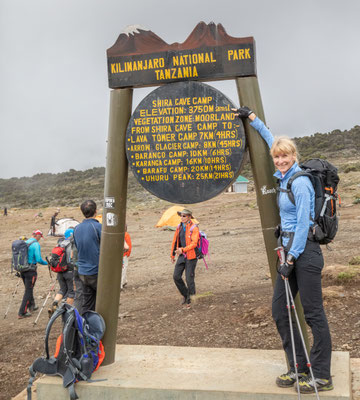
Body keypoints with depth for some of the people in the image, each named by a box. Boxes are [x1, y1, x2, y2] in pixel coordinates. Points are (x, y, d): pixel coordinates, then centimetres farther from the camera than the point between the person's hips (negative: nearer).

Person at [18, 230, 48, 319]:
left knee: (29, 289, 22)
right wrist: (47, 263, -1)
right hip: (31, 271, -7)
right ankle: (22, 313, -1)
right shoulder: (36, 244, -13)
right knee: (28, 291, 0)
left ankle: (31, 306, 36)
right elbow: (39, 259, -19)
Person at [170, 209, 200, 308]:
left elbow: (194, 243, -22)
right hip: (182, 256, 6)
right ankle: (185, 294, 21)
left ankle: (190, 300, 13)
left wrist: (182, 249, -32)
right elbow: (175, 241, 14)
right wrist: (172, 254, 17)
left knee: (189, 278, -3)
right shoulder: (179, 227, 6)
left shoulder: (194, 228, -14)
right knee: (176, 276, -1)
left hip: (191, 256, -6)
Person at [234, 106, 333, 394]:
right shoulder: (285, 177, 10)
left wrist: (291, 259, -16)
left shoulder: (300, 182, -14)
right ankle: (299, 368, 20)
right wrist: (252, 118, 33)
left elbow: (303, 224, -16)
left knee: (313, 312, -3)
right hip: (290, 249, 9)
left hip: (305, 250, -9)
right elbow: (271, 140, 26)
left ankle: (322, 376, 8)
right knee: (280, 310, 10)